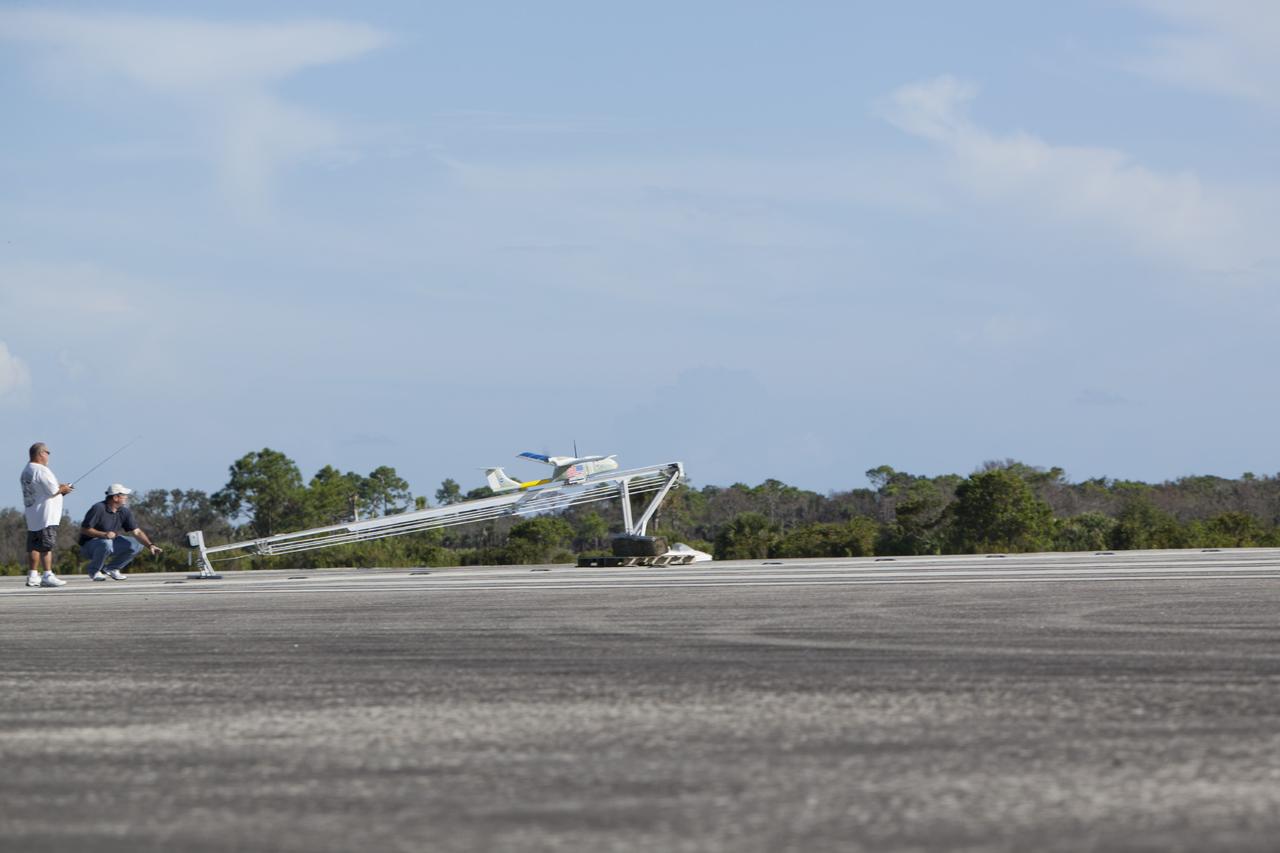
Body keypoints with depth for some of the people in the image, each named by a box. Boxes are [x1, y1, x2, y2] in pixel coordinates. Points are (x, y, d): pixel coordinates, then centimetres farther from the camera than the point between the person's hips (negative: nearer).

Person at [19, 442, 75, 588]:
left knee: (35, 547, 11)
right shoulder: (42, 471, -15)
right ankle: (48, 575, -12)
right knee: (47, 546, -9)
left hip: (32, 516, 9)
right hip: (46, 516, -9)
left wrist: (59, 488, 12)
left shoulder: (26, 472, 15)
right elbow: (52, 491, -19)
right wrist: (62, 489, 2)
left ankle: (33, 575, 12)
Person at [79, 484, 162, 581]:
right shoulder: (98, 509, -21)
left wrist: (150, 545, -20)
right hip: (89, 545, -7)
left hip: (111, 541, 7)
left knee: (136, 545, -7)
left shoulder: (124, 512, -1)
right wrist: (104, 534, -33)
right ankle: (93, 570, -12)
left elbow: (137, 532, -4)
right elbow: (84, 529, -21)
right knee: (106, 543, -39)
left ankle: (111, 569, 5)